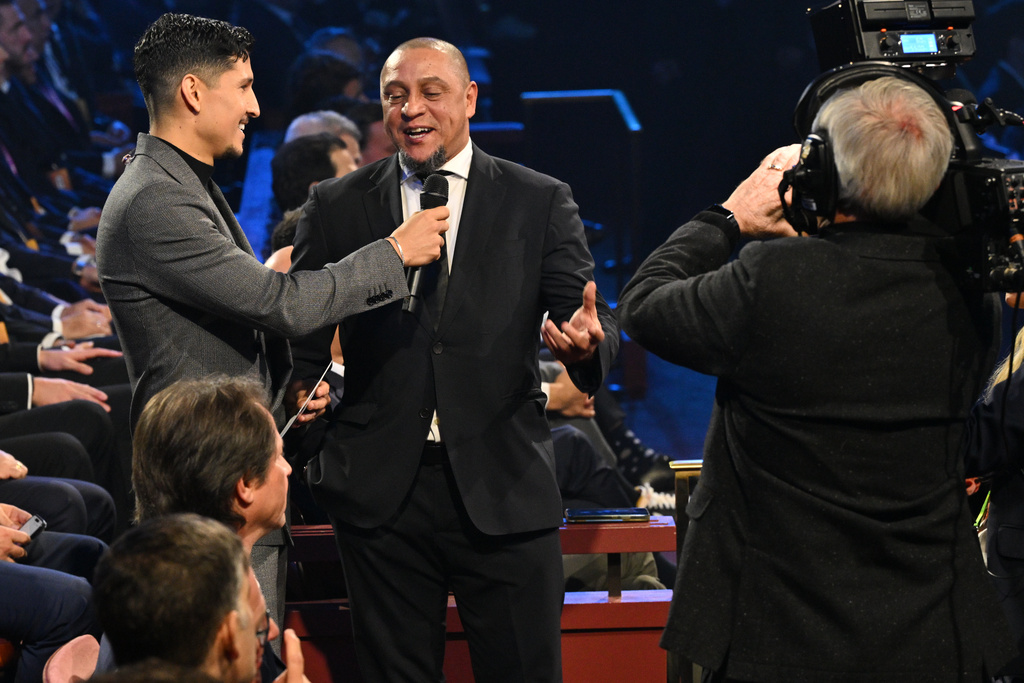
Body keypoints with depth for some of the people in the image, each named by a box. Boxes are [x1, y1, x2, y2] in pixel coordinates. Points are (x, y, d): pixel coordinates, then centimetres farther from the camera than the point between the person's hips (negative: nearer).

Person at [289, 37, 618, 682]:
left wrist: (588, 339, -25)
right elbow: (302, 334, 8)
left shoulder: (540, 202, 6)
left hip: (504, 489, -1)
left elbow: (593, 316, 0)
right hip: (382, 489, 1)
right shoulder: (337, 206, 8)